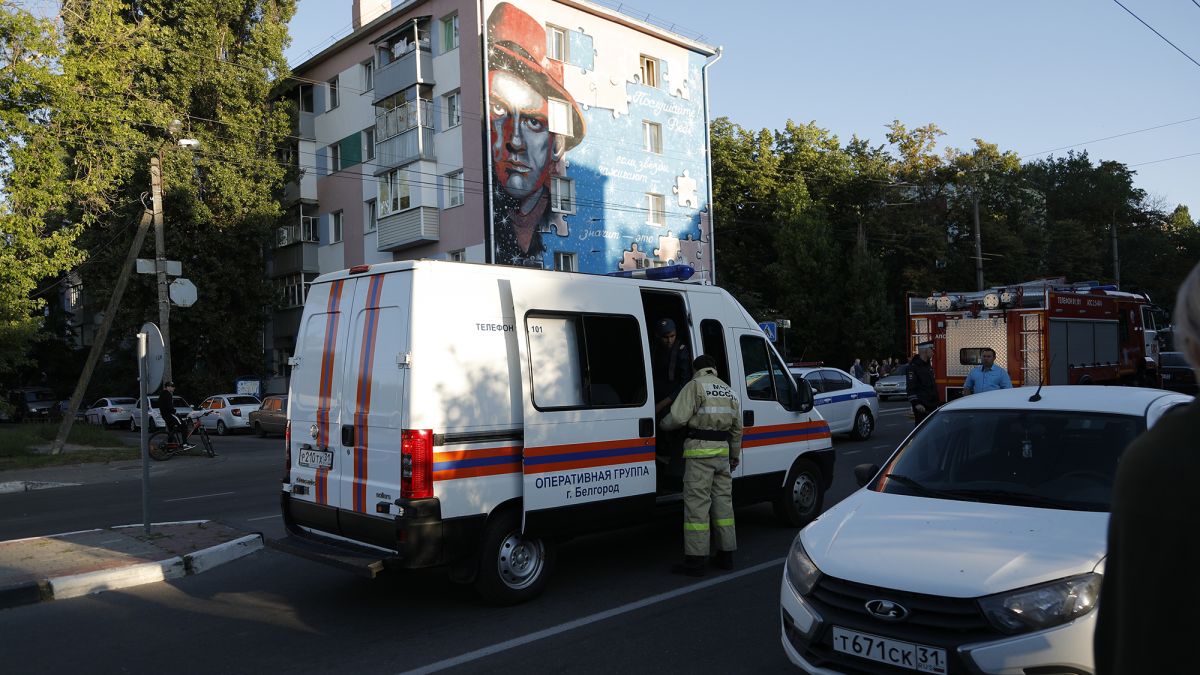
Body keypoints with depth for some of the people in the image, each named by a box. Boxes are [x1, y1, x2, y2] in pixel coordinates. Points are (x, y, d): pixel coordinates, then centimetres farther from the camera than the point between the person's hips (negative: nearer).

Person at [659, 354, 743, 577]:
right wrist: (735, 456, 30)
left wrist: (662, 424, 6)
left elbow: (678, 417, -14)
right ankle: (726, 555, 19)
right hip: (722, 450, 7)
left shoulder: (695, 385, -4)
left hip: (700, 450, -7)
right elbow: (737, 429, 22)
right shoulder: (729, 391, 19)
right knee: (723, 501, 13)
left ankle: (696, 560, -4)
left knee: (697, 503, -5)